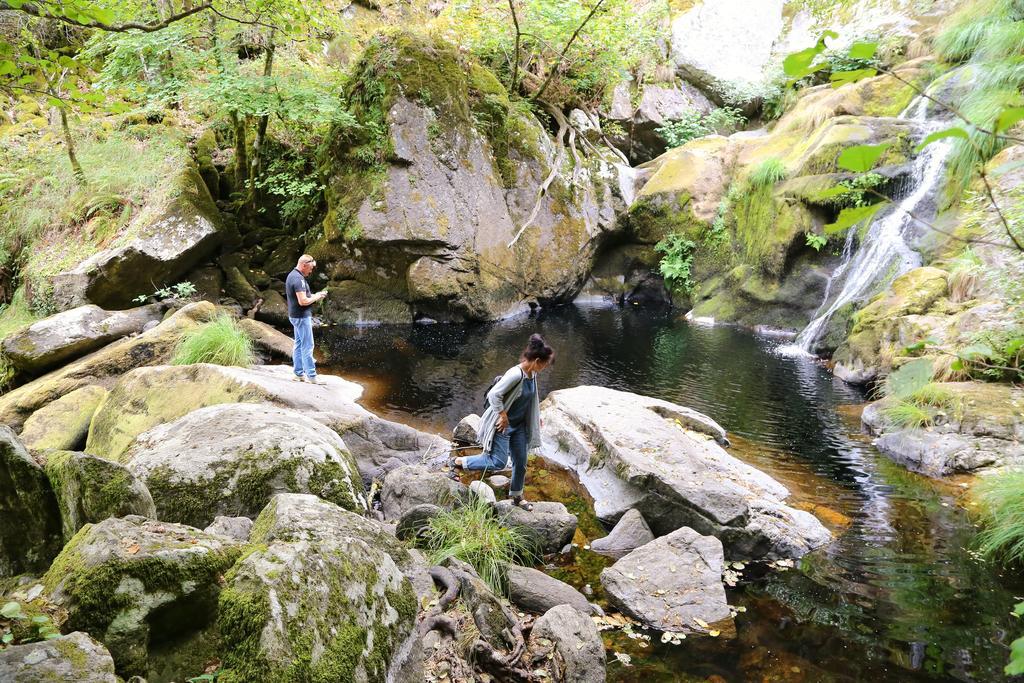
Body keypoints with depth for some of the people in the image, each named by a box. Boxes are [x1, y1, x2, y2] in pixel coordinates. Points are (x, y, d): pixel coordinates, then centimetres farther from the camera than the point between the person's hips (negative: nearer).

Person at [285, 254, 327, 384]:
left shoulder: (292, 275, 12)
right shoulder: (298, 279, -21)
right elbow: (302, 301, -27)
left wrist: (314, 295, 9)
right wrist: (316, 297, -11)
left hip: (296, 316, 11)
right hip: (302, 316, -11)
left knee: (298, 344, 13)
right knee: (307, 346, -6)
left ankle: (299, 373, 19)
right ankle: (311, 375, -3)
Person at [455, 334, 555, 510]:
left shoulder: (532, 374, 0)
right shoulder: (516, 374, -29)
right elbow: (494, 394, -30)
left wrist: (536, 417, 20)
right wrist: (503, 416, -22)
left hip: (519, 426, 9)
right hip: (503, 425, -9)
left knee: (521, 462, 15)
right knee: (498, 462, -6)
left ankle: (517, 496, 35)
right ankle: (460, 462, 11)